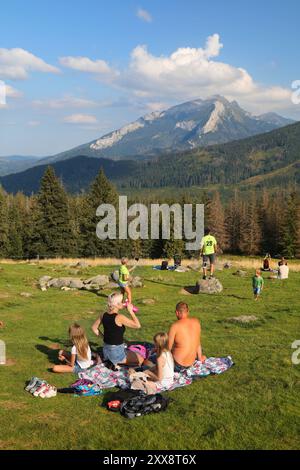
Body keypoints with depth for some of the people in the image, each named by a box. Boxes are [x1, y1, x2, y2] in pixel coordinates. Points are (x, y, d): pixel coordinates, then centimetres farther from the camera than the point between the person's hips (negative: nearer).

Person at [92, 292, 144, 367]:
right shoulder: (119, 317, -24)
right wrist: (131, 311, -11)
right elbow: (137, 325, -18)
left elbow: (94, 328, 11)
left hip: (106, 349, 8)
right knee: (140, 359, 8)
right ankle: (117, 363, -3)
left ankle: (108, 359, 12)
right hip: (117, 351, -8)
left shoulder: (104, 315, -2)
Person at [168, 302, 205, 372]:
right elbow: (198, 343, 11)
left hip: (178, 364, -6)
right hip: (191, 363, 6)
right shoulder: (196, 322, -2)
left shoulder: (175, 326, -18)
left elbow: (168, 348, -10)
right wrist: (200, 357, 26)